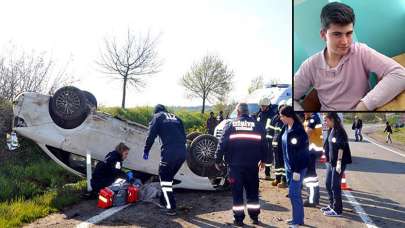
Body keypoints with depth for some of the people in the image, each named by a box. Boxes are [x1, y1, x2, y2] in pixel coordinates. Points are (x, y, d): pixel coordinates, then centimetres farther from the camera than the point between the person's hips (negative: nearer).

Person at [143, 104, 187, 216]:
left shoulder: (157, 117, 13)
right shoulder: (176, 118, 27)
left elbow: (151, 135, 3)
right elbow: (184, 136, 22)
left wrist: (146, 151, 12)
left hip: (169, 152, -6)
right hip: (182, 152, 6)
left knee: (164, 178, 6)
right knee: (169, 176, 21)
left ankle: (171, 208, 2)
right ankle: (164, 201, 30)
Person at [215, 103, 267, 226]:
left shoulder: (230, 125, -1)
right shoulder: (258, 125, 3)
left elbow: (222, 144, -4)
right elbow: (264, 144, 6)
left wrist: (218, 160, 3)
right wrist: (263, 160, 18)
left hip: (235, 165, -1)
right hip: (252, 165, 2)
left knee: (237, 193, 7)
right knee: (252, 192, 14)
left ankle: (239, 219, 10)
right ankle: (254, 217, 19)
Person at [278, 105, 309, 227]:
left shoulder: (298, 130, -20)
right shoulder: (286, 128, 5)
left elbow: (300, 152, -20)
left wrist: (297, 170, -20)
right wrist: (287, 165, 15)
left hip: (298, 168, -8)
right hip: (289, 166, 8)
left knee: (293, 193, -4)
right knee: (294, 193, 15)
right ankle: (297, 218, 27)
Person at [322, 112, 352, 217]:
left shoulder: (339, 131, -15)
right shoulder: (331, 131, 10)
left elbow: (341, 148, -19)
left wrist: (339, 162, -21)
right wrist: (327, 159, 17)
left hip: (338, 163, -9)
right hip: (330, 162, 9)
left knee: (335, 186, -2)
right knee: (328, 184, 16)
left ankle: (337, 210, 9)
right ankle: (332, 205, 30)